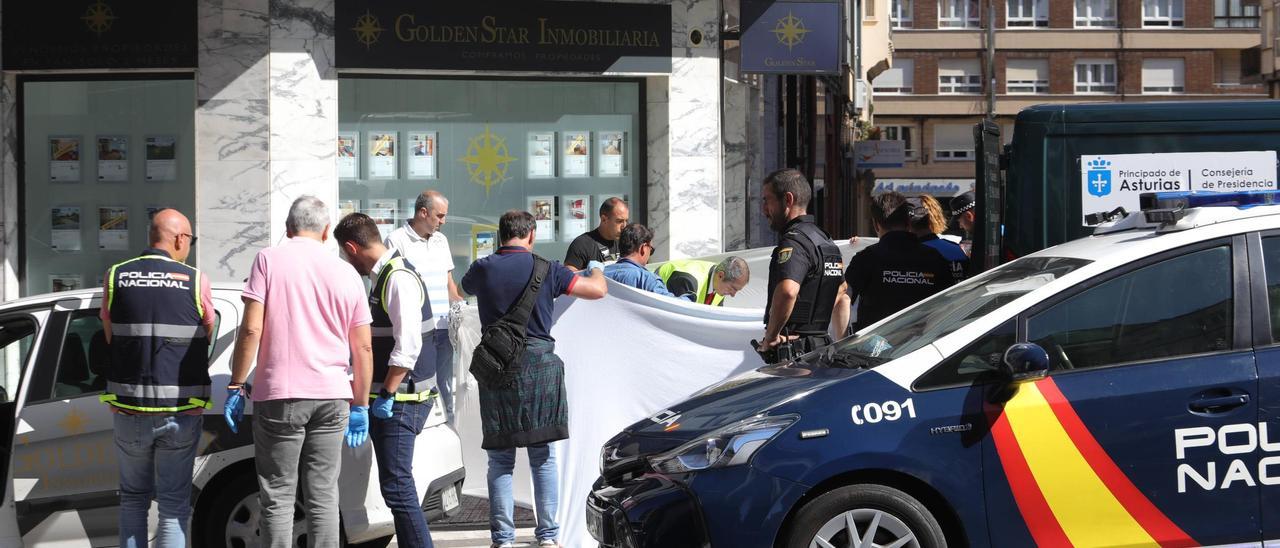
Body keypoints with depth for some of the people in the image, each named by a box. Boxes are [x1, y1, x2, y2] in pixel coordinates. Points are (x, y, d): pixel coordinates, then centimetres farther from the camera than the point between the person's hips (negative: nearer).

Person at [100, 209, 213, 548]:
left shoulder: (115, 277, 0)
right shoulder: (195, 281, -4)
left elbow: (110, 338, 6)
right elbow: (207, 340, 5)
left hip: (129, 407, 2)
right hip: (181, 410, -2)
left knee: (133, 498, 18)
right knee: (174, 504, 6)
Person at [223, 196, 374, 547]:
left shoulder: (269, 260, -1)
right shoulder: (347, 274, 9)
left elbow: (251, 329, -9)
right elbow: (363, 349, 8)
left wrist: (236, 386, -2)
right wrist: (360, 406, 16)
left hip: (280, 395, -3)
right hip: (332, 398, 3)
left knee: (277, 498, 2)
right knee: (323, 497, 9)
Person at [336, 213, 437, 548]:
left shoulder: (398, 279, -17)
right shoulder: (383, 275, 14)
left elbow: (408, 346, -23)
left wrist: (386, 395, -18)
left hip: (400, 401, -10)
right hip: (390, 397, 10)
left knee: (396, 488, -10)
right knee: (396, 485, 15)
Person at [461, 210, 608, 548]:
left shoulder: (482, 269, 2)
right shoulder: (545, 269, -3)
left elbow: (465, 288, 27)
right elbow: (598, 291, 0)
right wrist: (596, 269, 22)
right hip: (539, 366, -1)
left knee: (500, 459, 5)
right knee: (543, 457, 7)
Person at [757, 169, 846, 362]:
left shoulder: (793, 243, -16)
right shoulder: (827, 242, 18)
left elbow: (787, 292, -35)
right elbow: (839, 294, 31)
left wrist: (771, 335, -23)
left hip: (794, 352, -10)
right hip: (821, 348, 10)